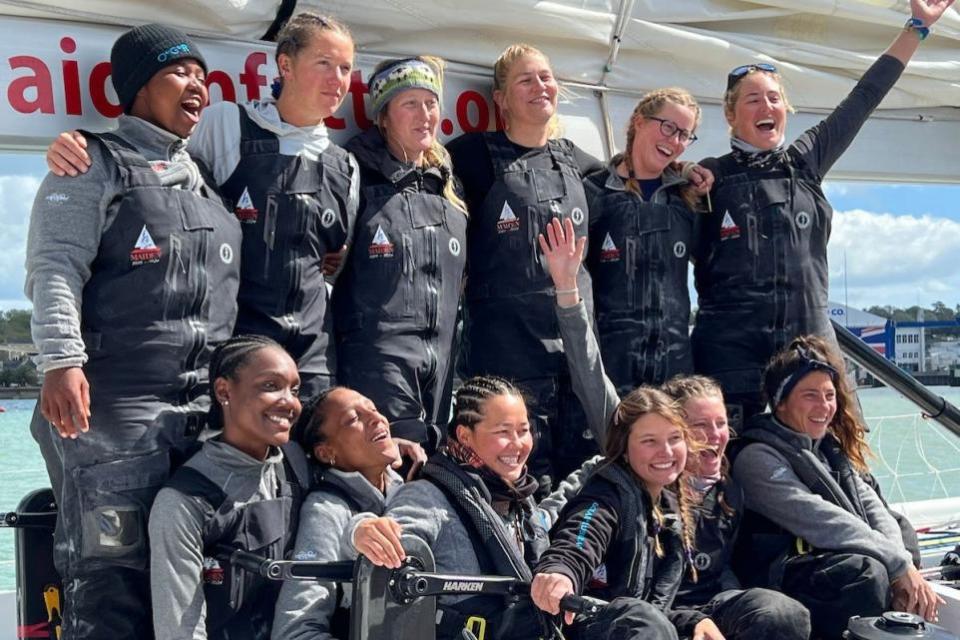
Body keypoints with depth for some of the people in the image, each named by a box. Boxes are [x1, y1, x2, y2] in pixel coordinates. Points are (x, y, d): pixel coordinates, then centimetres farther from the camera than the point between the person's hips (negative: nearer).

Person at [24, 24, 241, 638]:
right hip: (111, 407, -6)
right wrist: (62, 362, -23)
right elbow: (55, 268, -10)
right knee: (111, 575, -7)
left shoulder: (205, 181, 23)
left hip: (204, 414, 7)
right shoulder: (95, 165, 3)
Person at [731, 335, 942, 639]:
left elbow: (871, 507, 5)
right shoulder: (758, 457, -8)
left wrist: (902, 564, -13)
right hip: (783, 576, -8)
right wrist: (900, 565, -19)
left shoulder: (831, 448, 18)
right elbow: (821, 522, -18)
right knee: (868, 572, -31)